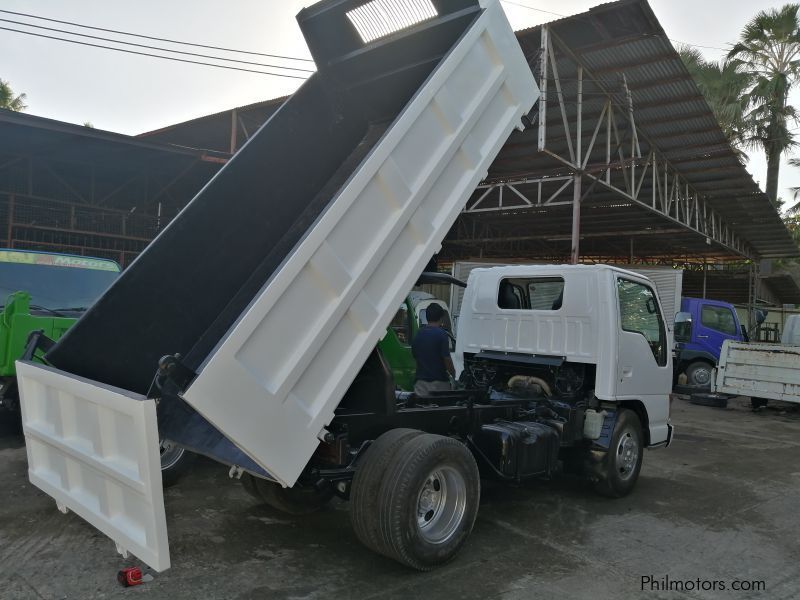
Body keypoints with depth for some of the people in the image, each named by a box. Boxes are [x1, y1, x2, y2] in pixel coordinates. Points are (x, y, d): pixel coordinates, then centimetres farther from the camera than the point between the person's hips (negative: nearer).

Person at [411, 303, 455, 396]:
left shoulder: (418, 335, 6)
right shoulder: (442, 334, -12)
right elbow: (446, 359, -13)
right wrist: (453, 373, 3)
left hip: (421, 381, 5)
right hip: (439, 382, -5)